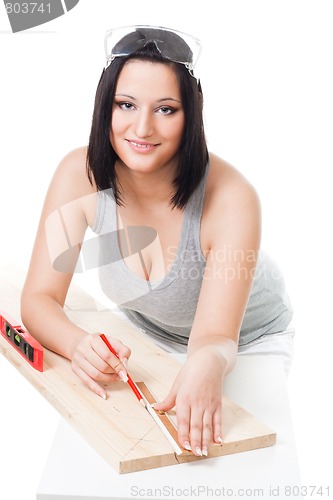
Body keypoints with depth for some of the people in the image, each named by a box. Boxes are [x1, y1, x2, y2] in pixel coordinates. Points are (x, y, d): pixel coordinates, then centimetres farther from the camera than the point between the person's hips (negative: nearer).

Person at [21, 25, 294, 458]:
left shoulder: (231, 198, -34)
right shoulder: (80, 175, -24)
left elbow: (216, 337, -35)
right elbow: (40, 298, -22)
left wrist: (210, 364, -59)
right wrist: (78, 344, -44)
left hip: (247, 340, -1)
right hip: (144, 336, 2)